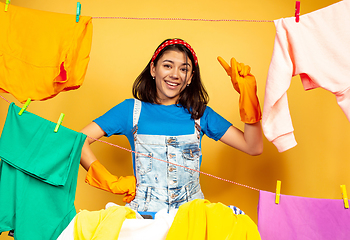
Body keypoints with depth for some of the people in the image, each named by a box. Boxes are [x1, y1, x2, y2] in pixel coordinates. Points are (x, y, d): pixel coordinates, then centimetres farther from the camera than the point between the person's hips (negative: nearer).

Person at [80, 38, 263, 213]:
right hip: (143, 214, -1)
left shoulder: (200, 113, 12)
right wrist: (114, 184, -1)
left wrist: (248, 94, 1)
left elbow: (254, 148, 7)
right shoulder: (131, 109, 8)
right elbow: (79, 141, 2)